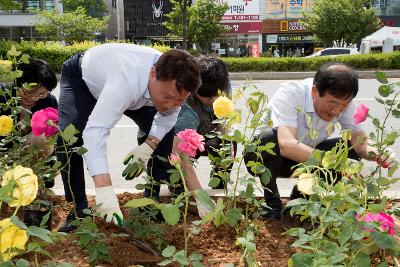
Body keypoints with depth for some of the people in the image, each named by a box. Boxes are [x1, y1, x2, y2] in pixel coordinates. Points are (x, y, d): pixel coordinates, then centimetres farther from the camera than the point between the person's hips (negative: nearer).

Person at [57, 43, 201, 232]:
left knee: (164, 131, -10)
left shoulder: (173, 83, -30)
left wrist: (149, 146, -28)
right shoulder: (126, 81, -50)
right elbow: (95, 131, -58)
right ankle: (79, 209, -8)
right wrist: (104, 190, -65)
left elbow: (168, 115, -10)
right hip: (82, 77, -4)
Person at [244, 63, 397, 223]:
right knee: (268, 138, -37)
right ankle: (272, 203, -11)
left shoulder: (344, 103, -14)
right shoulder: (289, 94, -31)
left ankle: (300, 198, 4)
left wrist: (379, 155, -39)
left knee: (350, 150, -16)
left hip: (306, 159, 5)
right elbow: (287, 145, -44)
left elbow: (360, 143, -16)